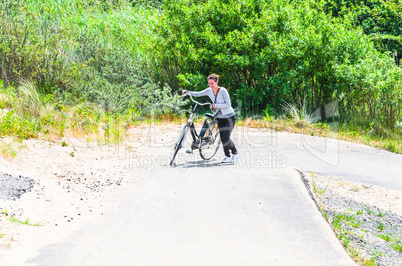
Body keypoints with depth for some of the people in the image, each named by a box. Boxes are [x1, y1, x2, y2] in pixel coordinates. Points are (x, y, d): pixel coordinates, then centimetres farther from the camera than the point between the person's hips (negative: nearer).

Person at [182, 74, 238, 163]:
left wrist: (216, 105, -27)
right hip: (220, 118, 5)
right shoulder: (209, 90, -1)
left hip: (229, 117, -5)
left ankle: (234, 153, 6)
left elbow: (228, 104, -20)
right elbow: (198, 94, 2)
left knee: (226, 138, -16)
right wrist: (187, 92, -11)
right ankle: (227, 156, 19)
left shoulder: (223, 91, -18)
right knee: (223, 138, 1)